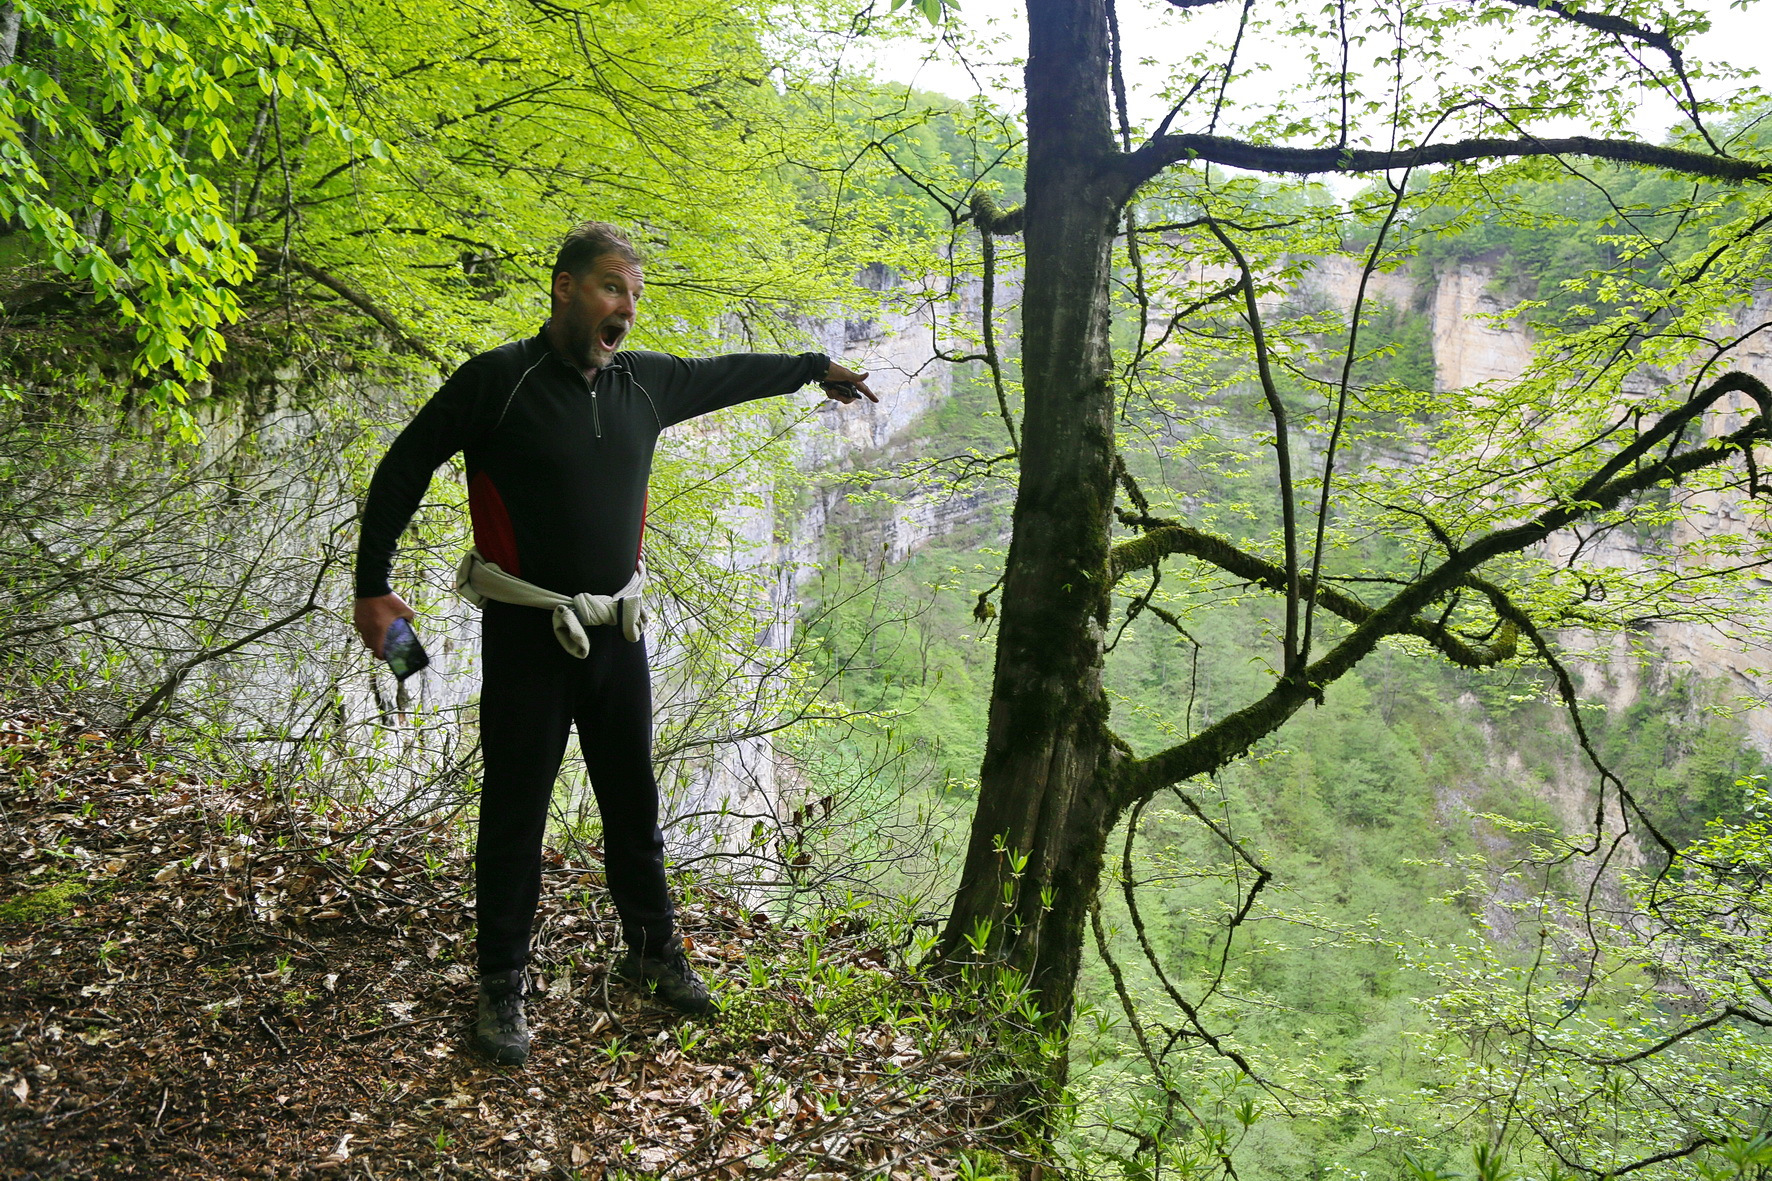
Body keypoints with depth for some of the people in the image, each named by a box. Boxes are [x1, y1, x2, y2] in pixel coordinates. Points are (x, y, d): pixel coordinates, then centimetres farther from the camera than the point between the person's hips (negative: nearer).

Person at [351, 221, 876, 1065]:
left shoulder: (644, 382, 4)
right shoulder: (498, 379, -11)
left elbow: (727, 375, 22)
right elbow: (403, 469, -3)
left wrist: (817, 368, 33)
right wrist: (373, 587, -5)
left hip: (616, 631, 5)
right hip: (526, 636, -5)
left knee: (633, 803, 16)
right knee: (515, 813, 5)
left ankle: (653, 952, 34)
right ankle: (501, 987, 22)